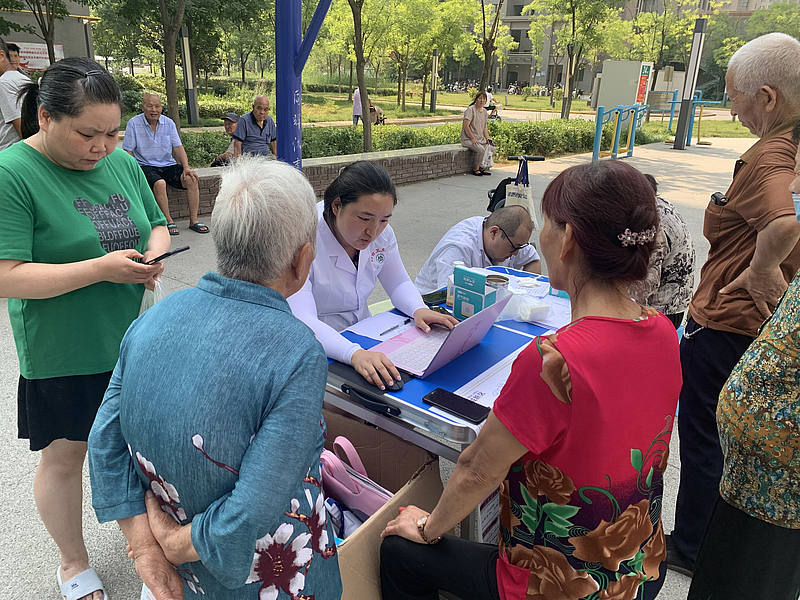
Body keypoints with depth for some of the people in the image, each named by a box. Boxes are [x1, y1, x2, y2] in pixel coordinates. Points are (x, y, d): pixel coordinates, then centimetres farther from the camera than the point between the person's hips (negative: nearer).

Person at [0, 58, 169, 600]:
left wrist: (154, 252, -9)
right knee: (65, 455, 14)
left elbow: (156, 225, 13)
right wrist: (101, 268, -26)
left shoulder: (123, 163, 2)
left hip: (130, 341, 5)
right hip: (62, 356, -5)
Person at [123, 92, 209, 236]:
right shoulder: (134, 124, -4)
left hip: (168, 165, 4)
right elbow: (128, 152, -4)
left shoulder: (168, 123, 7)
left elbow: (178, 148, 6)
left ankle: (193, 220, -15)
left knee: (192, 179, -22)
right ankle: (168, 221, -21)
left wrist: (186, 167, -11)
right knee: (159, 183, -35)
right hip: (145, 166, -3)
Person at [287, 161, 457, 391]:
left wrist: (419, 310, -13)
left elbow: (399, 283, 10)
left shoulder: (381, 232, -4)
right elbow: (302, 321, -32)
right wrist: (354, 354, -49)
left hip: (363, 340, 6)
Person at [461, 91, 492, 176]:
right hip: (468, 139, -8)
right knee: (481, 149, -30)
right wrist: (473, 138, -20)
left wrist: (487, 138, 3)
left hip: (480, 139, 8)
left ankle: (482, 167, 4)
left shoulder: (485, 112, 14)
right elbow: (466, 126, -16)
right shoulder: (471, 109, -10)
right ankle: (476, 169, -10)